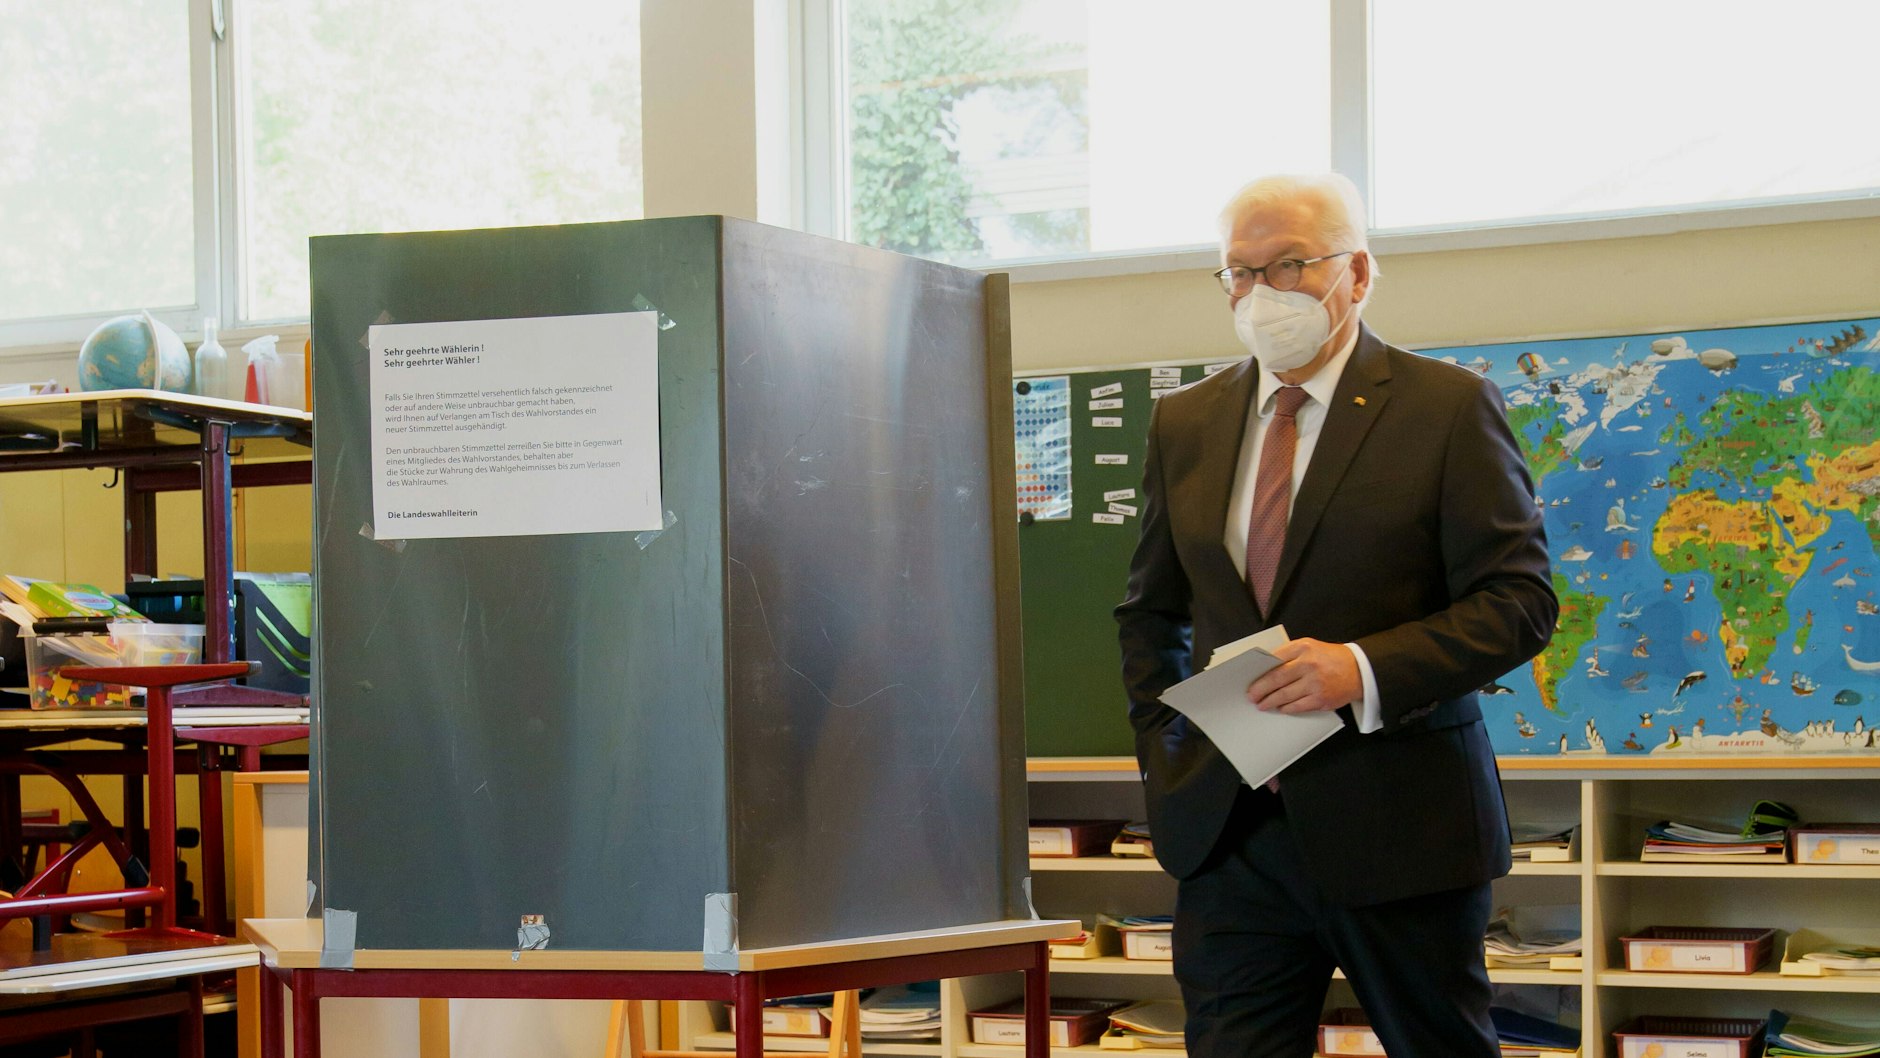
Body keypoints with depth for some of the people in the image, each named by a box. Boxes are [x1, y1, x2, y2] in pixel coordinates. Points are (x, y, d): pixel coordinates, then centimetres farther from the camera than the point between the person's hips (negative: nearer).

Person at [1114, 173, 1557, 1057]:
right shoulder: (1184, 423, 12)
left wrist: (1366, 668, -21)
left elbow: (1520, 601, -8)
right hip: (1230, 832, 4)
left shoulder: (1448, 408, -3)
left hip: (1398, 825, -3)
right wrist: (1162, 755, 7)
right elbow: (1151, 612, 21)